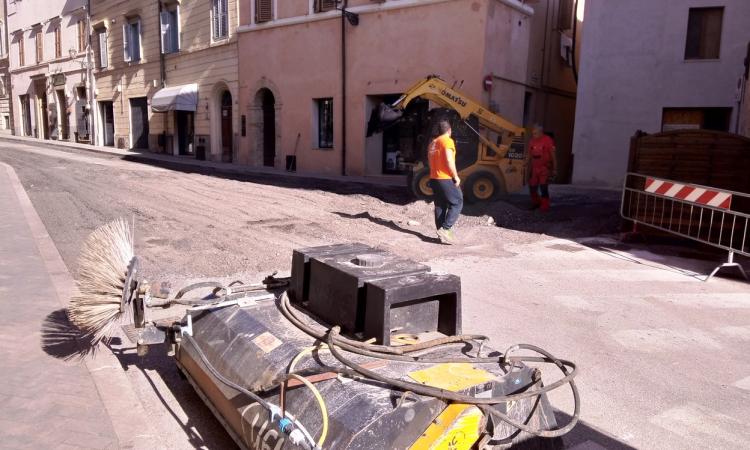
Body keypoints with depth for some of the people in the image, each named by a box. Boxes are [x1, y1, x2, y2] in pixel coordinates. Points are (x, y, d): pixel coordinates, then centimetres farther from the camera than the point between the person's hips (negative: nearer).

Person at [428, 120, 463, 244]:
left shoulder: (433, 143, 15)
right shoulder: (447, 141, -12)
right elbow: (449, 161, -21)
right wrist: (456, 177, -13)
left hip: (434, 178, 9)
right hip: (446, 179, -8)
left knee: (440, 206, 10)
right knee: (457, 203, -1)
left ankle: (442, 233, 11)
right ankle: (445, 229, -11)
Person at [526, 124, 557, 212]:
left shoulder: (548, 140, -11)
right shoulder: (532, 141, 3)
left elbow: (553, 156, -7)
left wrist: (554, 169, -6)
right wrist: (526, 167, 8)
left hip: (545, 168, -5)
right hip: (534, 168, 5)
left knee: (543, 187, -10)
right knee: (532, 187, 8)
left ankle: (545, 207, 0)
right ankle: (536, 203, 31)